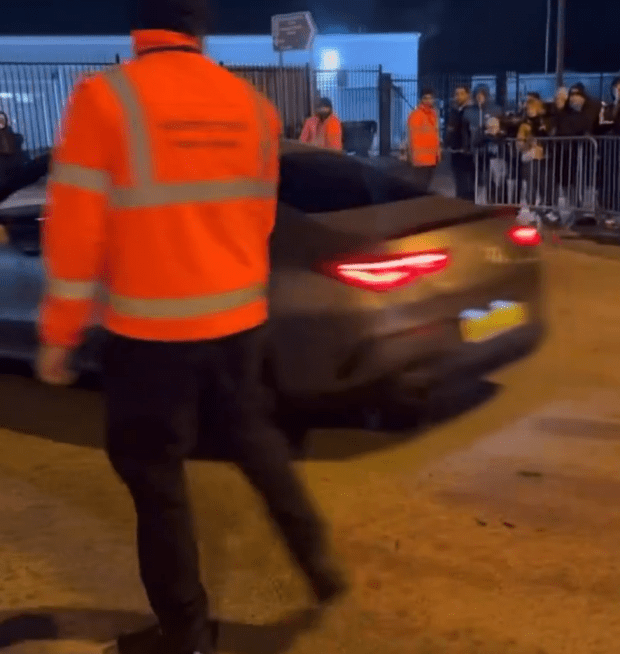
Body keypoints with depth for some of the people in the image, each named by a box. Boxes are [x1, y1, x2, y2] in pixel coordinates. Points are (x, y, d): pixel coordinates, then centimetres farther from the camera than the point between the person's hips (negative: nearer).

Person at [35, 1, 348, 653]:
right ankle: (317, 558, 32)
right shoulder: (251, 105, 4)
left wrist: (58, 335, -1)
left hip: (151, 327, -5)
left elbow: (76, 229, -11)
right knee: (253, 436, 25)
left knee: (154, 473, 10)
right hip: (239, 316, 5)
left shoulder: (104, 98, -11)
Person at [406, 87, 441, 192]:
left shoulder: (434, 113, 14)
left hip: (432, 157, 7)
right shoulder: (416, 115, -10)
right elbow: (413, 136, -11)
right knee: (421, 185, -7)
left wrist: (438, 152, 16)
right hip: (421, 157, -7)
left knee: (427, 184, 12)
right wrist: (414, 154, -14)